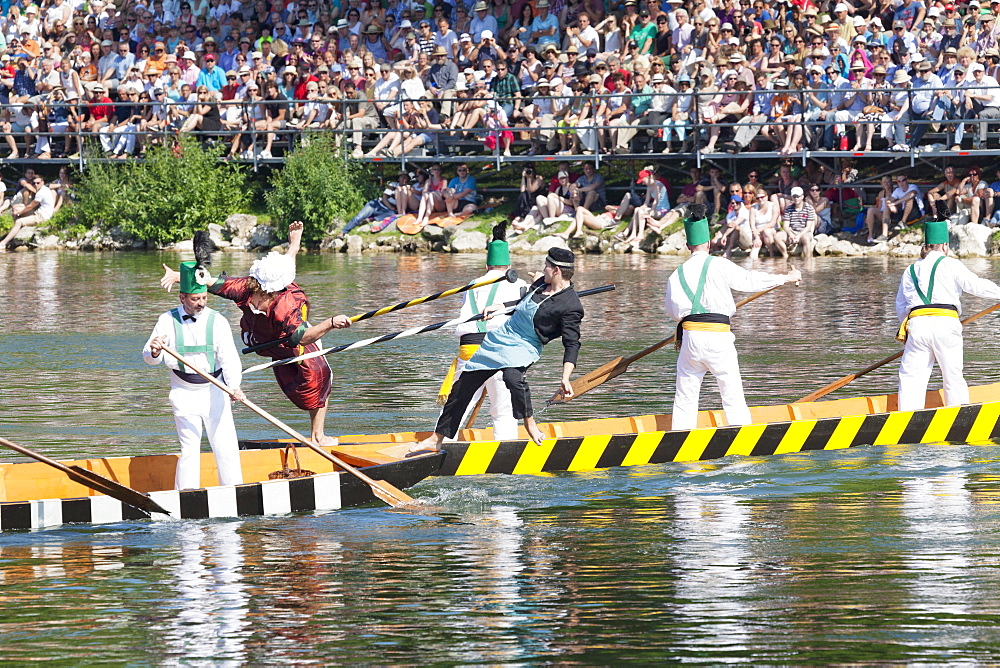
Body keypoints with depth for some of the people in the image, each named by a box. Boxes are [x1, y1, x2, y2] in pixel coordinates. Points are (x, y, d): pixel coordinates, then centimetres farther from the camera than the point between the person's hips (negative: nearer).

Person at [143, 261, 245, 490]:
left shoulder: (217, 321, -4)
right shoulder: (168, 321, 0)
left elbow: (229, 357, -15)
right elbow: (149, 357, -1)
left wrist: (234, 386, -31)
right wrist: (154, 352, -26)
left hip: (215, 392, 0)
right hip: (184, 393, 0)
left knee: (226, 446, -2)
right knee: (189, 449, -4)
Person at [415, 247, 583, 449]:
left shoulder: (571, 306, -16)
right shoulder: (542, 283, 7)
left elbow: (572, 344, -20)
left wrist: (566, 378, -28)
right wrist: (500, 307, 18)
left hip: (523, 348, -7)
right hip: (499, 337, 7)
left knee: (512, 377, -41)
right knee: (463, 387, 8)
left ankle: (530, 425, -14)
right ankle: (437, 439, 21)